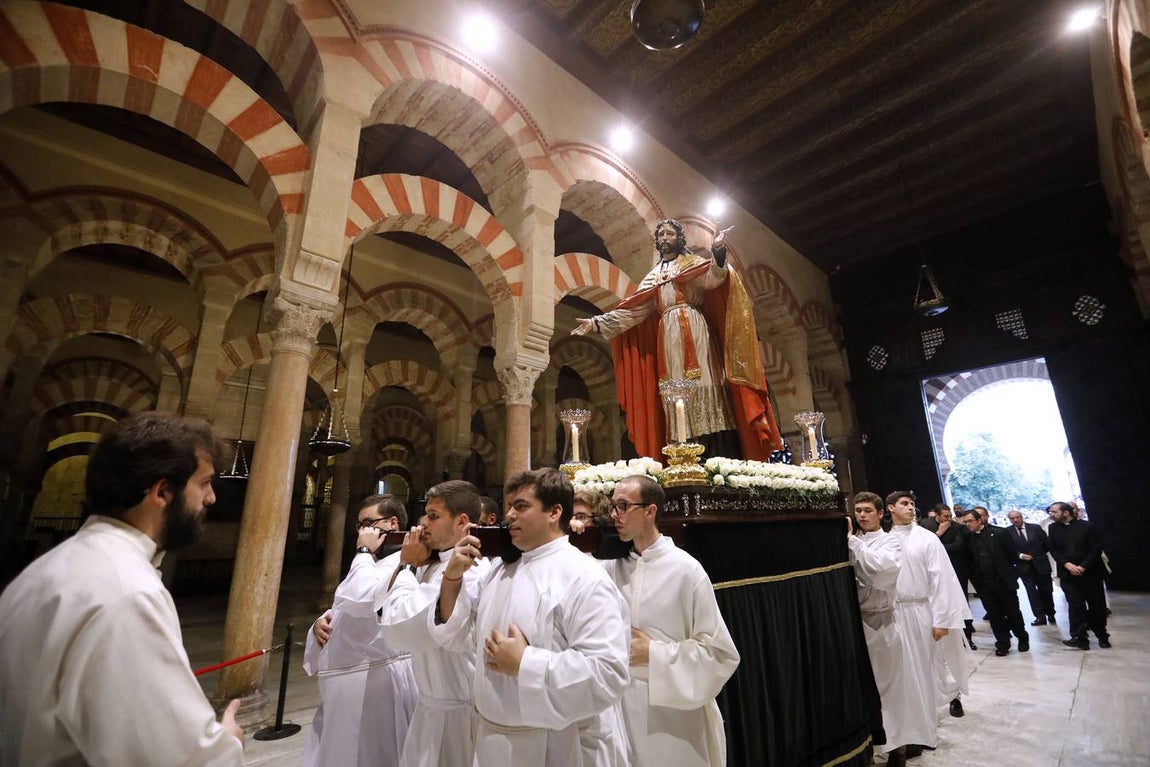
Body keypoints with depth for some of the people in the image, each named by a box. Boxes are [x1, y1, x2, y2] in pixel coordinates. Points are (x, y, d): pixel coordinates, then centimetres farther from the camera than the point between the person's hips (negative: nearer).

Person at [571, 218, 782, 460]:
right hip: (668, 338, 4)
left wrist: (719, 253, -30)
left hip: (694, 332, -4)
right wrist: (596, 323, 9)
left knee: (703, 385, -14)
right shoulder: (653, 277, 24)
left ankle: (722, 461, -16)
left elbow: (713, 278, -9)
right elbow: (632, 310, 17)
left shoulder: (693, 263, 13)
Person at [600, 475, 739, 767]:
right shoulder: (611, 568, -2)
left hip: (674, 711, -3)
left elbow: (720, 653, -10)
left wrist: (653, 654, -14)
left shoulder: (686, 569, -14)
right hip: (622, 705, 4)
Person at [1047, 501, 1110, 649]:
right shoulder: (1053, 528, 6)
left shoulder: (1087, 526, -3)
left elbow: (1096, 548, -6)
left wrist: (1083, 566, -14)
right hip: (1068, 575, 1)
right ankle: (1080, 638, 0)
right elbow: (1053, 549, 3)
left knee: (1097, 606, 10)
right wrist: (1067, 564, -12)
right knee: (1076, 606, -3)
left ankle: (1102, 635, 30)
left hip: (1090, 573, -1)